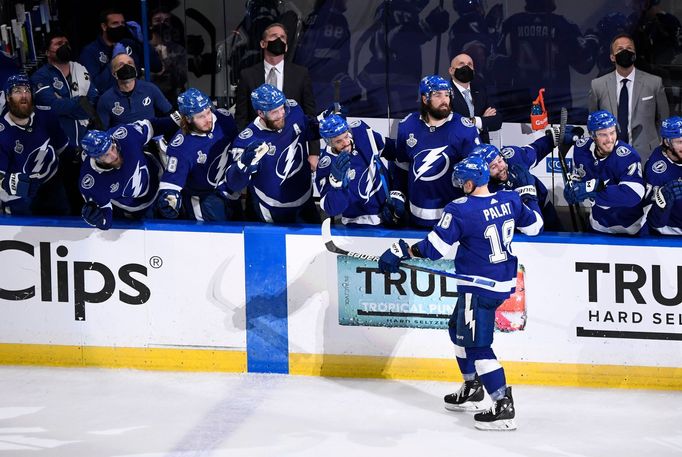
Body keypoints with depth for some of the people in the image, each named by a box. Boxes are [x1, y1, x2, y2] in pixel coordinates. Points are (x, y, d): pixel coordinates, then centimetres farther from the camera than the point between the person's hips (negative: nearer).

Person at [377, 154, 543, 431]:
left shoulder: (460, 210, -20)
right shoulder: (510, 199, -1)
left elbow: (434, 248, -18)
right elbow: (534, 226, 15)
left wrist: (402, 252, -6)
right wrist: (529, 200, 32)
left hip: (479, 287, -9)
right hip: (504, 280, 9)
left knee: (476, 344, -4)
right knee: (459, 330, 25)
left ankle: (503, 406, -10)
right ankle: (472, 390, 36)